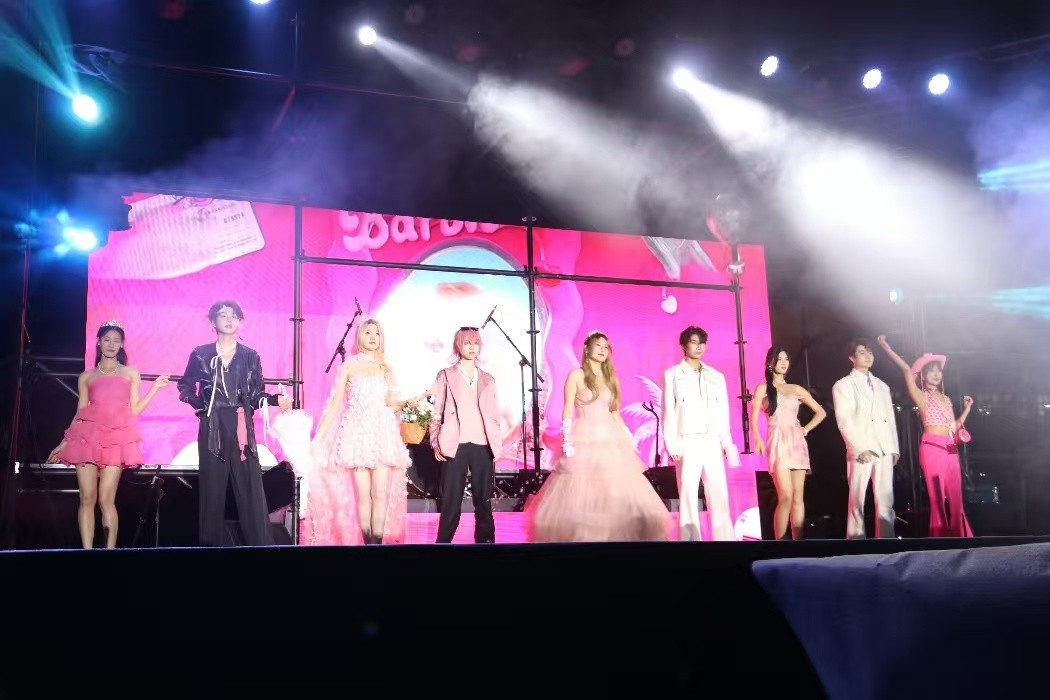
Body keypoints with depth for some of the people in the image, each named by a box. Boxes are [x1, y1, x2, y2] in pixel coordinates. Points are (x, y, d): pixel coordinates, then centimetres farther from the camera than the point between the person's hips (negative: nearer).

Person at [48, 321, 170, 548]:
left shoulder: (130, 373, 16)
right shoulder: (86, 377, 17)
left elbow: (134, 410, 11)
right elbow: (79, 414, 16)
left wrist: (156, 387, 6)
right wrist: (64, 443, 9)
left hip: (116, 439, -1)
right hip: (88, 436, 1)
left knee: (106, 499, -11)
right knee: (87, 498, -7)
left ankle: (110, 549, -9)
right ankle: (87, 550, -6)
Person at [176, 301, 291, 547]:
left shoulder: (250, 356, 9)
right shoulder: (201, 354, 8)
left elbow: (256, 394, 8)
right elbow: (185, 386, 17)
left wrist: (276, 399, -10)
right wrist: (196, 402, -1)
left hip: (242, 426, 0)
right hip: (212, 427, 0)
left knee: (250, 486, -5)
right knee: (212, 487, 0)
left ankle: (259, 543, -4)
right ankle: (212, 544, 6)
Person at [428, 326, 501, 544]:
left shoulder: (488, 379, 17)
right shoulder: (446, 376, 8)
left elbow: (494, 415, 16)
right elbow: (436, 412, 4)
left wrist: (497, 445, 8)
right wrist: (435, 443, -5)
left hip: (483, 446, 3)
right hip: (456, 445, -3)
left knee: (484, 499, 5)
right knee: (451, 501, -3)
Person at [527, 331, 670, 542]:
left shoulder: (611, 378, 15)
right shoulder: (577, 375, 1)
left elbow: (615, 413, 17)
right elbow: (568, 410, -4)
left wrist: (628, 440, 10)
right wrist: (567, 441, -14)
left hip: (610, 440, 5)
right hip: (584, 439, -5)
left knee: (617, 493, -1)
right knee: (580, 494, -5)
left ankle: (615, 535, 5)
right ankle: (580, 536, 1)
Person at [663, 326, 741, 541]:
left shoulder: (717, 377, 18)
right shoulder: (672, 375, 9)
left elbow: (723, 413, 15)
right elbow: (668, 412, 2)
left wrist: (728, 443, 7)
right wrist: (671, 443, -7)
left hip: (713, 443, 3)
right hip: (687, 443, -3)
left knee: (719, 496, -3)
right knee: (688, 496, -5)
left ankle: (725, 539, -3)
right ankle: (690, 540, -5)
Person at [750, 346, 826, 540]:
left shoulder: (796, 390, 15)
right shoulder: (763, 389, 6)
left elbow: (821, 412, 21)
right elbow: (754, 418, -3)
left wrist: (806, 429, 7)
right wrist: (757, 439, -20)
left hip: (797, 443, 4)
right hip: (778, 444, -4)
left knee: (798, 497, 0)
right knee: (786, 497, -15)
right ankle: (779, 542, -8)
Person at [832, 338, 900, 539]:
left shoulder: (882, 385, 22)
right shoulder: (843, 385, 4)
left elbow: (891, 418, 19)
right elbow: (844, 420, -5)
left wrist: (894, 447, 8)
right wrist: (860, 448, -14)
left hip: (885, 451, 5)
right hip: (861, 451, -5)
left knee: (885, 499, 0)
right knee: (857, 499, -5)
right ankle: (856, 540, -3)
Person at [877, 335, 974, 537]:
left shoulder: (946, 398, 22)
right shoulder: (921, 396, 4)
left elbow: (954, 426, 21)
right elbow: (907, 370, -10)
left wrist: (967, 409, 21)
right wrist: (887, 349, -17)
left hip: (951, 449, 6)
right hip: (931, 448, -6)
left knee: (955, 499, 2)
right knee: (938, 498, -7)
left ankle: (957, 539, 5)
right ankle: (940, 540, -4)